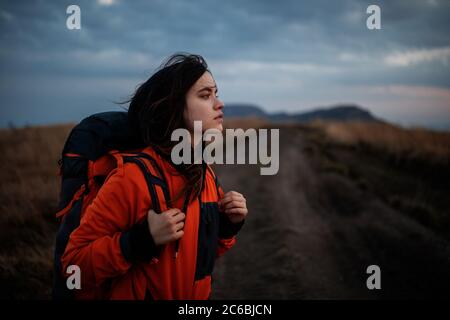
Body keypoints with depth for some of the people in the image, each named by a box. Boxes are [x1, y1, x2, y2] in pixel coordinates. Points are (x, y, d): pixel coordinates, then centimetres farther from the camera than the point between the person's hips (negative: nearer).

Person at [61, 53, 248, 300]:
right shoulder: (134, 176, -23)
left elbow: (203, 252, 10)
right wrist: (144, 239, -31)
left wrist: (228, 224, -7)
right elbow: (74, 262, -21)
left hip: (197, 294, 6)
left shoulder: (205, 174, -3)